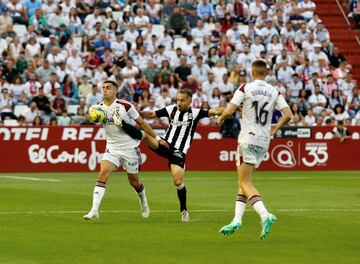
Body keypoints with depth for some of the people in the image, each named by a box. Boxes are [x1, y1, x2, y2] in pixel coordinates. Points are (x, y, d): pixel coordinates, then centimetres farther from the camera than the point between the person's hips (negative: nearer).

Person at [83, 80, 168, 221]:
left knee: (134, 181, 9)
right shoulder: (99, 108, -2)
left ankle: (143, 202, 42)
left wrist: (157, 138, -2)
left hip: (130, 148, -2)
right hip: (112, 148, 2)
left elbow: (141, 123, -4)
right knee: (103, 174, -19)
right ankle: (94, 210, -24)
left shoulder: (125, 106, -12)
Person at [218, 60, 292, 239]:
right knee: (244, 180, 16)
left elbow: (229, 111, -13)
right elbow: (288, 115, -1)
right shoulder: (274, 92, 5)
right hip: (264, 141, 5)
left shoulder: (245, 88, -7)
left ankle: (265, 215, -26)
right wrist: (276, 128, 17)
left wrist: (220, 118, 9)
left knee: (245, 182, -6)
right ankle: (237, 219, 8)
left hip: (248, 139, -5)